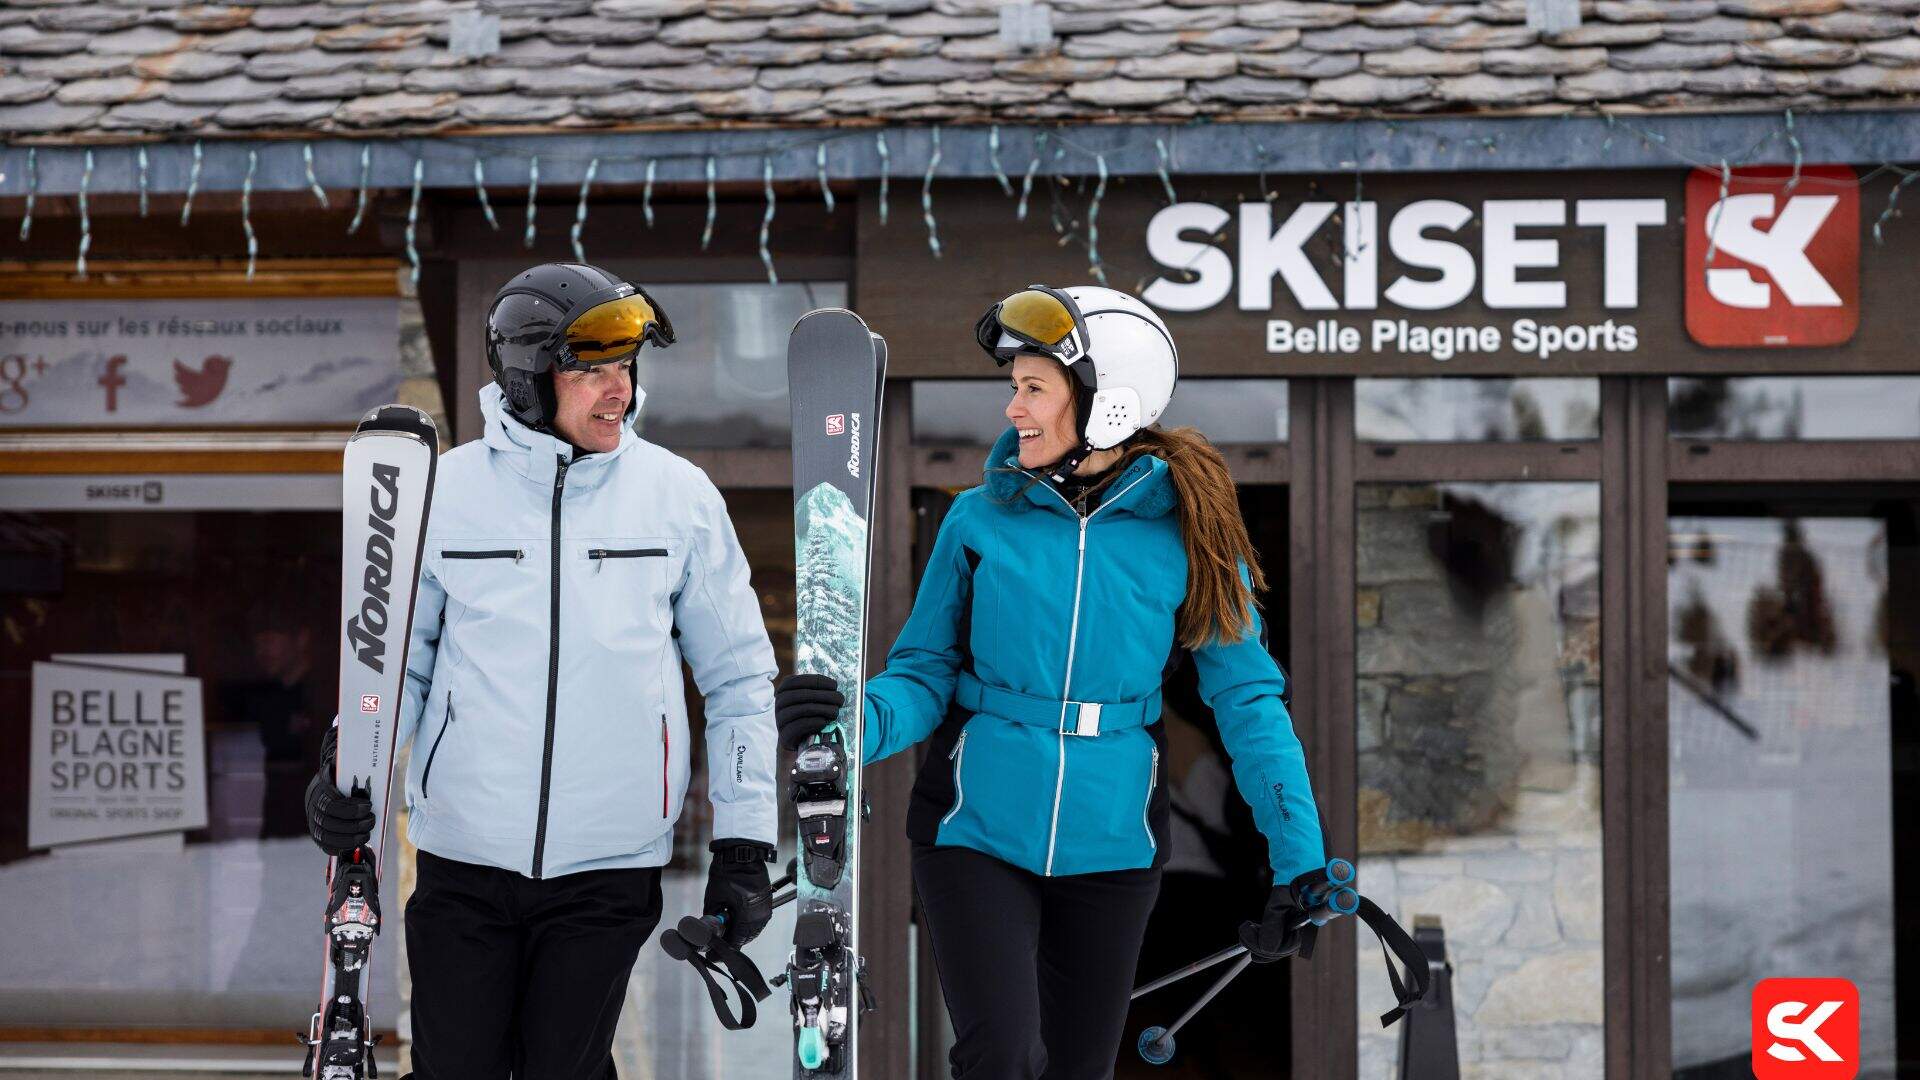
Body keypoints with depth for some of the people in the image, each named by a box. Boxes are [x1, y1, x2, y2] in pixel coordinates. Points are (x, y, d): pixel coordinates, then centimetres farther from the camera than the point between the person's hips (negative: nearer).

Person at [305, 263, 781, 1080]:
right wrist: (348, 773, -10)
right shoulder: (445, 493, 0)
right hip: (463, 863, 0)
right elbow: (397, 662, 9)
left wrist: (744, 846, 4)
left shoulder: (680, 497, 1)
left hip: (608, 872, 0)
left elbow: (738, 679, 8)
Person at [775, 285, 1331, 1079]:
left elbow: (1246, 697, -3)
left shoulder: (1184, 532, -5)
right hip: (979, 833, -1)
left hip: (1108, 844, 1)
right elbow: (926, 673, -1)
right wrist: (861, 722, -23)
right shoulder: (981, 519, -3)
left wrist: (1301, 859, -10)